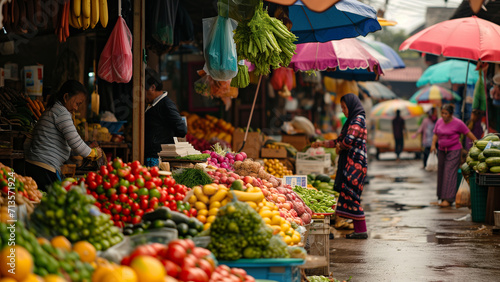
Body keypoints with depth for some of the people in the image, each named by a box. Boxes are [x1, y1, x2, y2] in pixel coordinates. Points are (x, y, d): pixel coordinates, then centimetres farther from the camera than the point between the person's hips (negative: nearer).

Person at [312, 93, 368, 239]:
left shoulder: (358, 120, -10)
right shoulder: (351, 121, 21)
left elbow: (349, 140, -21)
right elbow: (340, 140, 27)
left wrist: (339, 146, -2)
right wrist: (322, 143, 26)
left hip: (355, 164, -10)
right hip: (349, 163, 10)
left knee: (351, 195, -11)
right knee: (349, 195, 6)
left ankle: (361, 230, -10)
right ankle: (359, 229, 7)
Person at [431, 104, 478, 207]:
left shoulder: (458, 123, -10)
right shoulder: (439, 122, 6)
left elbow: (469, 134, -5)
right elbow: (435, 134, 13)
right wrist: (433, 144, -3)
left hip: (454, 151, -6)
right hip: (442, 151, 6)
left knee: (450, 173, -13)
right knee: (441, 174, 6)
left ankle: (448, 200, -16)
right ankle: (441, 198, 13)